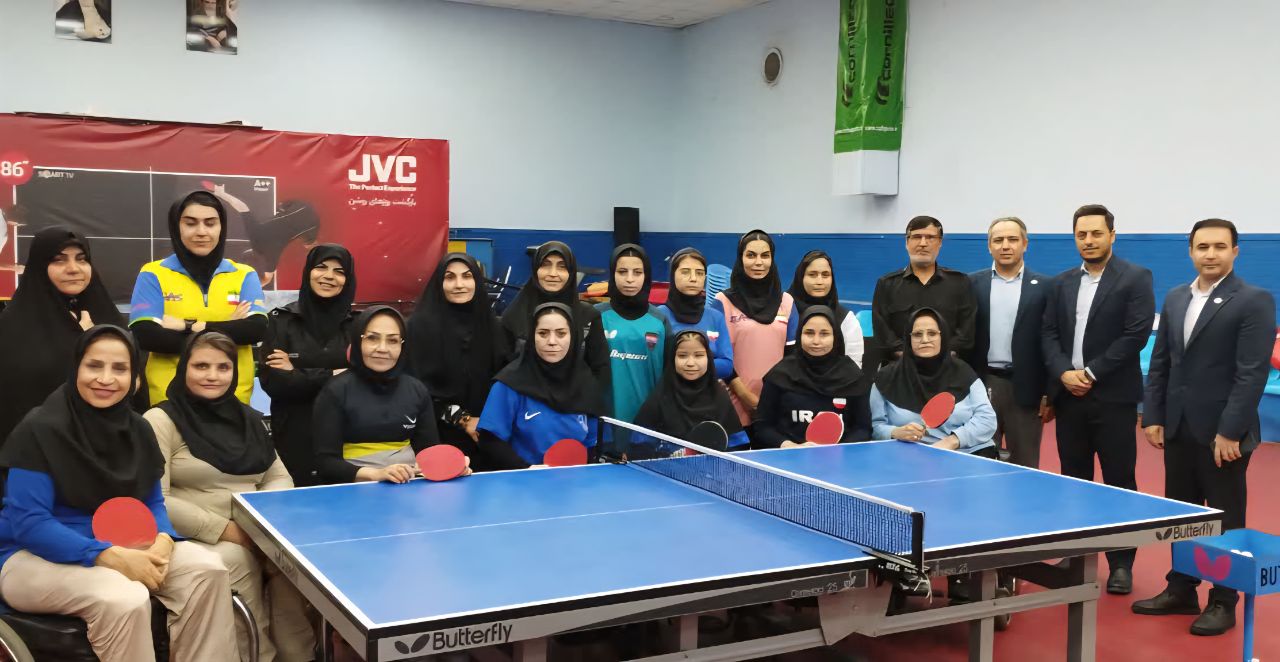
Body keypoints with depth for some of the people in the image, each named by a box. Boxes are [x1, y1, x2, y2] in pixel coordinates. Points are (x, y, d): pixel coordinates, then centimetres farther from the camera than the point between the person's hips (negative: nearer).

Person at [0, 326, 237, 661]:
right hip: (37, 556, -6)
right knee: (126, 600, -34)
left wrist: (162, 541, -15)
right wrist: (110, 556, -29)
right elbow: (29, 523, -20)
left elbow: (152, 502, 10)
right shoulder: (40, 429, -16)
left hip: (119, 546, 6)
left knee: (207, 570, -16)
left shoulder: (137, 430, 3)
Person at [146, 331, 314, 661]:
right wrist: (225, 530, -18)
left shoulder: (249, 419, 15)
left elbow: (279, 478, 15)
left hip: (256, 535, 5)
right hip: (195, 541, -4)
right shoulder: (160, 420, -4)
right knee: (238, 561, -34)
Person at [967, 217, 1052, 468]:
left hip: (1025, 388, -1)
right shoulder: (972, 284, 7)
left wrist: (1049, 394, -4)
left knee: (1025, 468, 6)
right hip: (981, 384, 1)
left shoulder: (1043, 286, 2)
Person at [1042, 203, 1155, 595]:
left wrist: (1091, 374, -14)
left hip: (1113, 398, -5)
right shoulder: (1062, 283, 13)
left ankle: (1121, 564, 10)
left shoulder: (1135, 279, -3)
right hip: (1069, 397, 5)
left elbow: (1136, 334, -12)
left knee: (1119, 482, 1)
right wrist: (1063, 373, -10)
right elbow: (1049, 334, 8)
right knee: (1073, 481, 10)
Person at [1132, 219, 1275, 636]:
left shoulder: (1254, 301, -9)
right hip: (1178, 430, 6)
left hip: (1222, 434, -6)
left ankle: (1223, 602, 18)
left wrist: (1230, 432, -19)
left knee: (1225, 520, 7)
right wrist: (1152, 417, 5)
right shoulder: (1175, 298, 10)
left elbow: (1253, 372, -15)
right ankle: (1181, 591, 26)